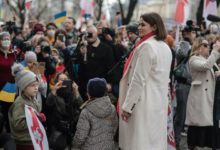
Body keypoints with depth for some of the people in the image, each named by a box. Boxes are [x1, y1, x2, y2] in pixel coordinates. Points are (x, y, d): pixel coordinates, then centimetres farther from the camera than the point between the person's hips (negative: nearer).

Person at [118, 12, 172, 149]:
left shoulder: (146, 46, -15)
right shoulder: (166, 47, 13)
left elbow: (138, 79, -18)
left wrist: (127, 106, -14)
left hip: (144, 103, -9)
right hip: (160, 102, 9)